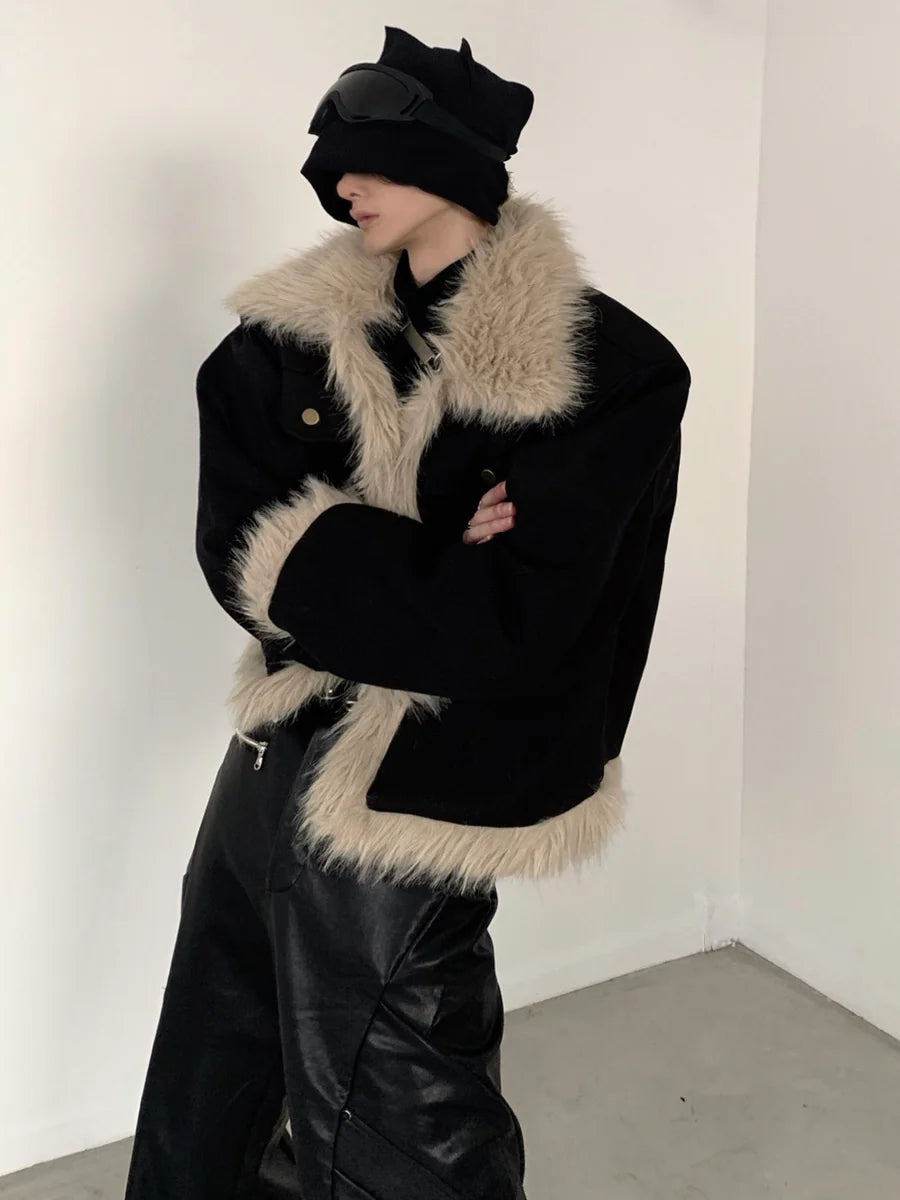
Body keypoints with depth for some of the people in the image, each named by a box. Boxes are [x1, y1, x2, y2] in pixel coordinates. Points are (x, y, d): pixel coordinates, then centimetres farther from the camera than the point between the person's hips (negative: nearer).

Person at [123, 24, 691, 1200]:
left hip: (408, 803, -5)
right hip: (275, 752, 6)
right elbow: (233, 543, -7)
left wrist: (328, 571, -14)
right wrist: (427, 574, -18)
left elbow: (501, 631, -20)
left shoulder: (606, 372, -15)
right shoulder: (300, 327, 2)